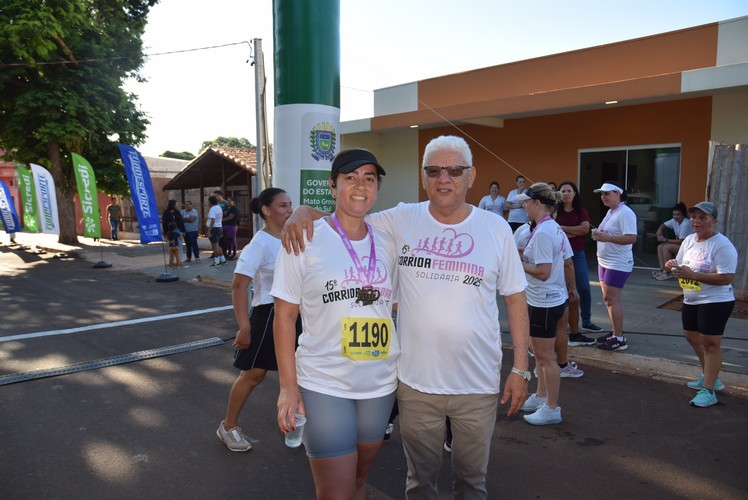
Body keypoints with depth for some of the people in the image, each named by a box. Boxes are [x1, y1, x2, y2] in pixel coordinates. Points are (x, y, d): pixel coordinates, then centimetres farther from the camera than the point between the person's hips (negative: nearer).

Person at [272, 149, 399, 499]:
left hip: (381, 384, 4)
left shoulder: (386, 244, 4)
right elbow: (285, 315, -6)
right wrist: (288, 386, -9)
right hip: (323, 386, -4)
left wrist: (405, 366, 8)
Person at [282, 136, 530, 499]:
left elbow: (515, 298, 2)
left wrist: (520, 368, 1)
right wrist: (302, 214, -20)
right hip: (416, 383, 0)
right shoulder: (400, 221, -5)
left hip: (478, 386, 0)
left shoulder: (496, 228, -3)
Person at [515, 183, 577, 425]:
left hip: (544, 303, -10)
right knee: (540, 353, 21)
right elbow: (568, 262, 14)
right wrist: (571, 289, 25)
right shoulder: (555, 229, 8)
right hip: (556, 299, 10)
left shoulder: (542, 232, -23)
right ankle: (541, 397, 35)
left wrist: (518, 263, -17)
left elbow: (543, 272, -26)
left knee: (546, 357, 3)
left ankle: (552, 409, 16)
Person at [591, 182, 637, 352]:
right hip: (604, 261, 10)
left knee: (611, 299, -9)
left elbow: (631, 238, -24)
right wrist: (599, 234, 4)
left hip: (618, 264, -10)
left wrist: (606, 238, -30)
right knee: (608, 299, 13)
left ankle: (619, 339, -2)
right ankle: (616, 331, 25)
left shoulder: (625, 213, -15)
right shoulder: (610, 211, 14)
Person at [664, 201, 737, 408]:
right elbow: (681, 266, 15)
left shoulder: (722, 245, -19)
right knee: (692, 338, 19)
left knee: (710, 343, -5)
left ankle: (708, 390, 2)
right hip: (690, 301, 9)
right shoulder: (688, 240, 6)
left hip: (715, 302, -9)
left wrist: (693, 275, -29)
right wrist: (672, 266, -9)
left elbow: (726, 278, -25)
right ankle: (710, 378, 36)